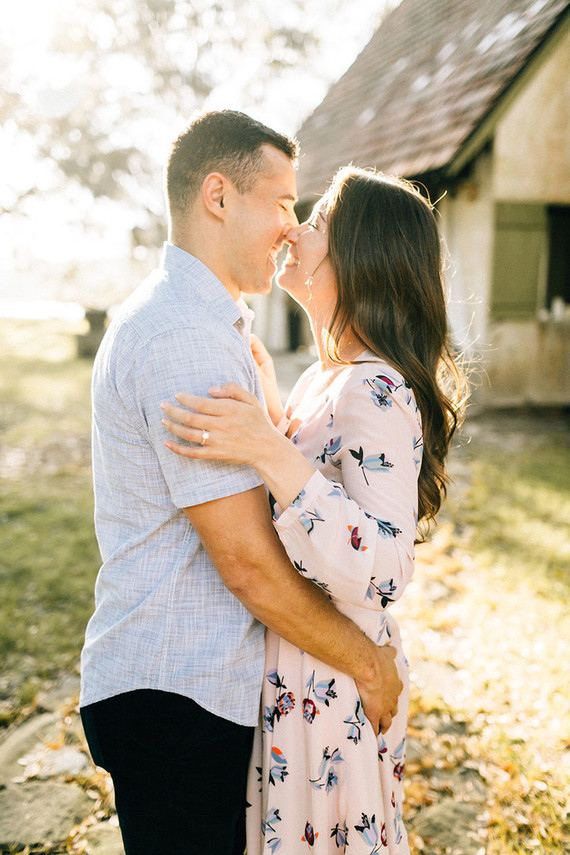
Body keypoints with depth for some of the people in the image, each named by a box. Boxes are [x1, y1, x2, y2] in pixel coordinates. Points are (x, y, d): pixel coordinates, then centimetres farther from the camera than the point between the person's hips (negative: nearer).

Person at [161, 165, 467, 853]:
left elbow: (384, 568, -31)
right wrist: (270, 403, 12)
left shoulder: (376, 392, -24)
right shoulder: (327, 377, 6)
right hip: (291, 667, 9)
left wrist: (270, 453, -36)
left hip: (330, 685, -9)